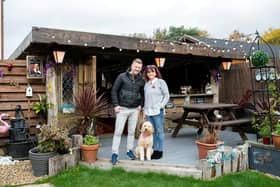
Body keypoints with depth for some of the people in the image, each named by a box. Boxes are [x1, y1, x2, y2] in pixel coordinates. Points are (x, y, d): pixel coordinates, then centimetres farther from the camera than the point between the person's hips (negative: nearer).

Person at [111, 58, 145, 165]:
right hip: (122, 108, -4)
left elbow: (143, 94, 18)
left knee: (131, 131, 11)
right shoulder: (122, 77, -6)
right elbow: (114, 90, -5)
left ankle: (129, 150, 25)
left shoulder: (141, 80, 6)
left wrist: (141, 105, 5)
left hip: (135, 109, 4)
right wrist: (116, 105, -10)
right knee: (118, 131, -2)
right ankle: (115, 153, 5)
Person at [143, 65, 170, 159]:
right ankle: (154, 150, 18)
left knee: (159, 131, 1)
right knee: (152, 132, 9)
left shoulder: (161, 82, 0)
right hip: (148, 112, 5)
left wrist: (161, 106, -11)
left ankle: (160, 151, 10)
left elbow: (166, 95, -1)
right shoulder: (146, 84, 13)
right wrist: (145, 111, 13)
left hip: (158, 111, -5)